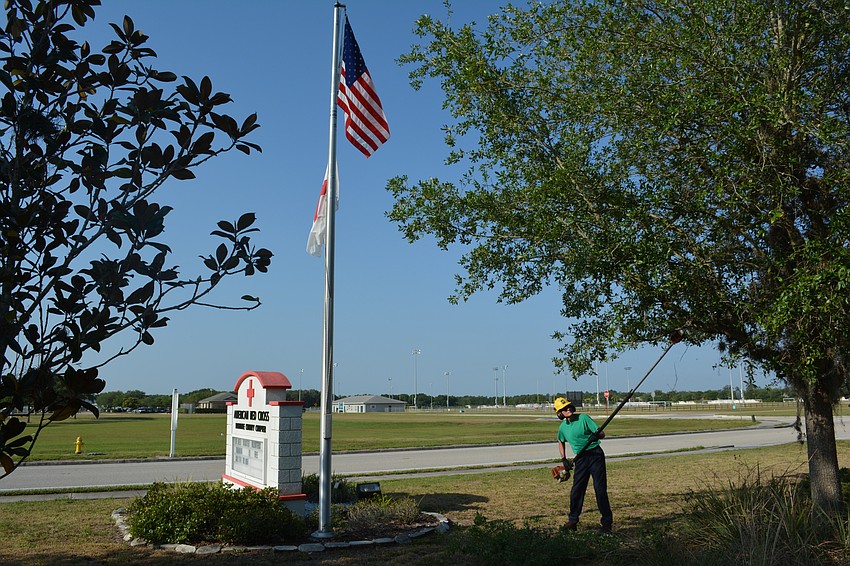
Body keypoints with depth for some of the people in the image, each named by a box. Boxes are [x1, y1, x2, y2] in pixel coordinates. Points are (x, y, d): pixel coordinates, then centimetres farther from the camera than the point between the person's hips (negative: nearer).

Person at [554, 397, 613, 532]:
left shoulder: (583, 418, -7)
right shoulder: (563, 427, 6)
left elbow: (602, 434, -10)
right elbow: (561, 442, 26)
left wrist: (597, 435, -33)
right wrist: (564, 459, 17)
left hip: (595, 455, -3)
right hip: (580, 458, 4)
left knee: (600, 488, -6)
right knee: (576, 490, 3)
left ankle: (607, 522, 4)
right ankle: (572, 520, 21)